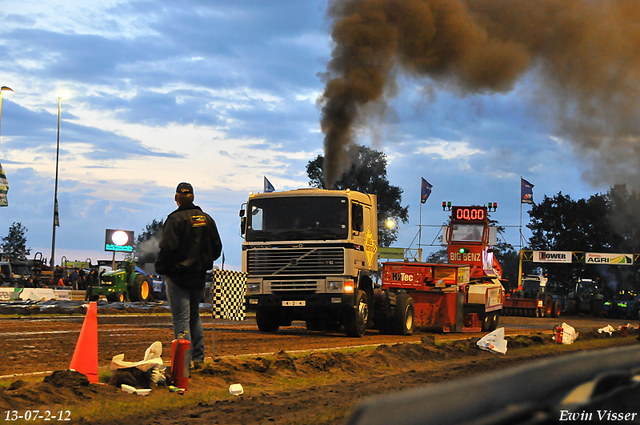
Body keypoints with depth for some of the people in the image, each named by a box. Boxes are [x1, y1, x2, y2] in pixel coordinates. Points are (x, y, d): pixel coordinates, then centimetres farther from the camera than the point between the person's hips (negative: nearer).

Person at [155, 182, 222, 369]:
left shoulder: (175, 219, -12)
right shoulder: (206, 219, 8)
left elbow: (167, 248, -18)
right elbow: (217, 248, 13)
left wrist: (161, 269, -4)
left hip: (178, 277, -6)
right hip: (199, 277, 7)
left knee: (181, 319, -5)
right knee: (195, 317, 18)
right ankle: (198, 358, 20)